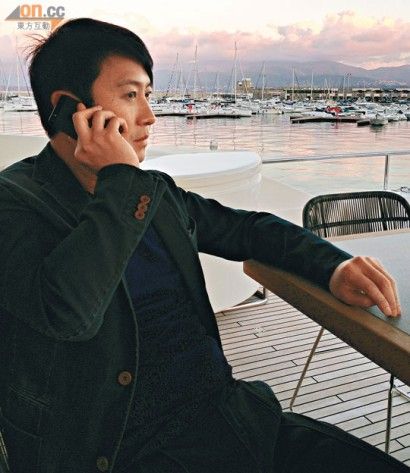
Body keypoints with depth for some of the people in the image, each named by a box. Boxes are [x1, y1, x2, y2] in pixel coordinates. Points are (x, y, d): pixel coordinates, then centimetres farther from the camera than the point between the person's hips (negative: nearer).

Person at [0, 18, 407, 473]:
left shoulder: (155, 192, 10)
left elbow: (247, 228, 20)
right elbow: (65, 310, -26)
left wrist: (333, 265, 5)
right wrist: (121, 179, -17)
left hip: (228, 415, 6)